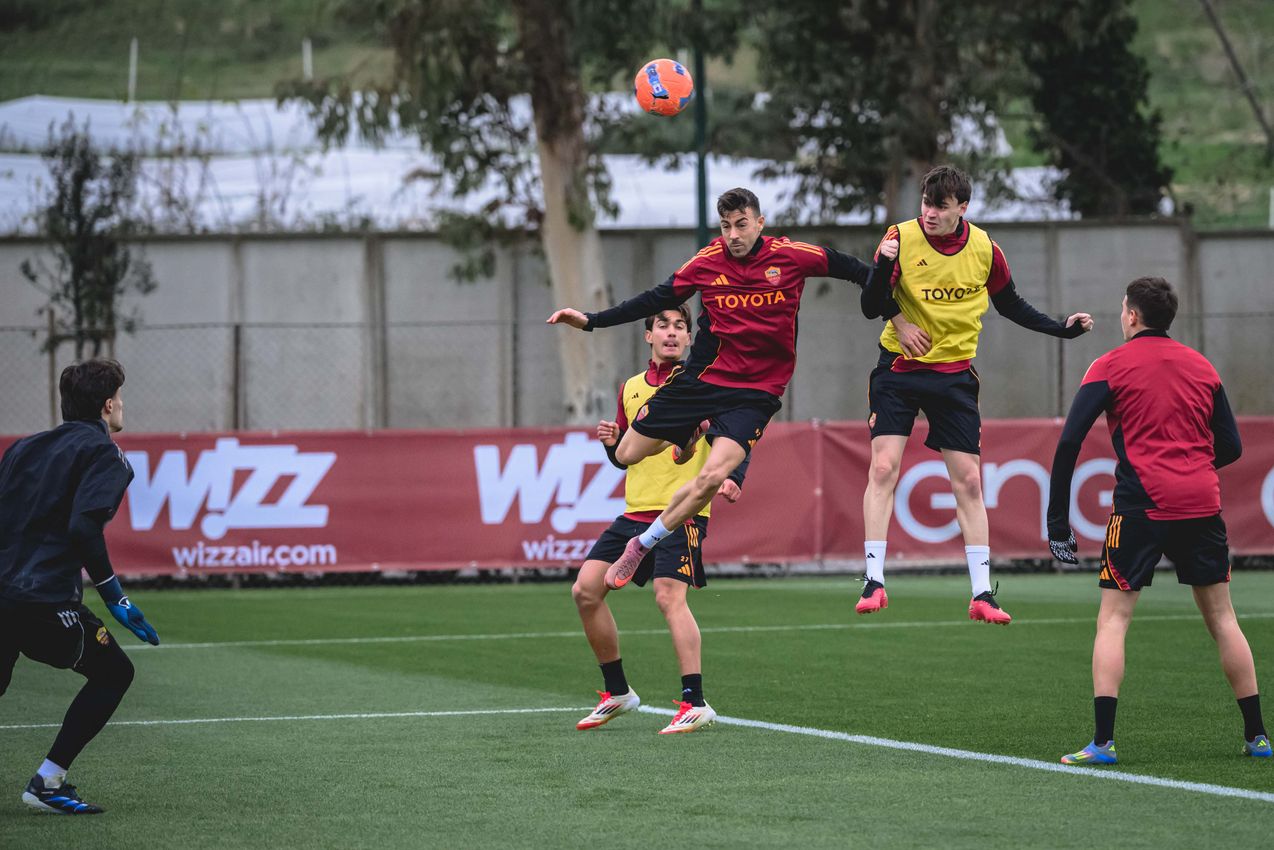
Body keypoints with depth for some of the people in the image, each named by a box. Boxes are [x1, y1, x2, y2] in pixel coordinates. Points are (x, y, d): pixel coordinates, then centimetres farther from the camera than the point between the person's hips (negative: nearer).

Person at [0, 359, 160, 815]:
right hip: (45, 599, -7)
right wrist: (114, 597, -14)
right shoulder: (104, 454, -3)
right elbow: (83, 528, -17)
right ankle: (47, 783, 3)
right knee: (113, 672, 11)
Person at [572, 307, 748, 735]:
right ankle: (617, 693, 12)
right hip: (635, 512, 7)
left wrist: (732, 478, -23)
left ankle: (695, 704, -19)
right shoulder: (630, 389, 15)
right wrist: (611, 442, 0)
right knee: (586, 589, -1)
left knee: (669, 596, -21)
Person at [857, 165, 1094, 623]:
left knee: (968, 481, 1)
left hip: (955, 375, 2)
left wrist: (1062, 328, 2)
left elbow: (1011, 306, 12)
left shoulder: (984, 249, -4)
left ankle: (982, 594, 6)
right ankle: (874, 581, -9)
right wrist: (883, 266, -32)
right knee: (883, 467, -14)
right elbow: (871, 307, -13)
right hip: (899, 369, -2)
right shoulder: (901, 238, -11)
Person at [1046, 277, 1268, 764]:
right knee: (1221, 616, 12)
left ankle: (1103, 740, -12)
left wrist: (1057, 523, -3)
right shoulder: (1202, 367, 14)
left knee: (1113, 618, -1)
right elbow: (1231, 447, 15)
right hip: (1203, 504, 4)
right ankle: (1256, 736, 13)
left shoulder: (1111, 366, 2)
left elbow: (1068, 442, -6)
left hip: (1142, 505, -4)